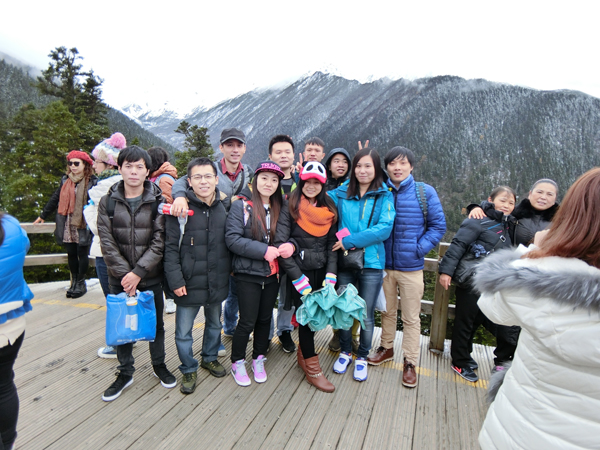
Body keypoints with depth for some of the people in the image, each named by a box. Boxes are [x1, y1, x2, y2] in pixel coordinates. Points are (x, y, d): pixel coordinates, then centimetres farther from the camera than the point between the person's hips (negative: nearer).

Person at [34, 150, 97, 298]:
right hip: (67, 224, 5)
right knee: (71, 253, 10)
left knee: (82, 253, 4)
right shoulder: (66, 181, 11)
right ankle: (74, 282, 21)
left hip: (83, 225, -5)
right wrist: (43, 216, 27)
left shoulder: (91, 182, -6)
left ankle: (81, 283, 15)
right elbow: (55, 199, 21)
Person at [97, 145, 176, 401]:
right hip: (119, 278, 2)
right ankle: (125, 373, 34)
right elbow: (107, 243, -5)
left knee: (156, 323, 13)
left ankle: (159, 365, 36)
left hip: (151, 277, -1)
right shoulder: (108, 202, 0)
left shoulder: (158, 202, -6)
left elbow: (160, 241, -11)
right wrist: (125, 274, -12)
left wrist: (138, 272, -17)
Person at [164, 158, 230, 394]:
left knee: (214, 324, 23)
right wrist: (175, 280, -14)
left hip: (217, 282, 4)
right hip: (189, 283, -4)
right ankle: (189, 370, 34)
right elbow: (170, 247, -11)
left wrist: (230, 268, 7)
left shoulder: (226, 206, 0)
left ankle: (210, 358, 48)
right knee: (183, 332, 9)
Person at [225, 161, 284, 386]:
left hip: (272, 274, 5)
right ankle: (237, 362, 28)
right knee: (247, 321, 4)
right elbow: (232, 239, -17)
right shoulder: (241, 206, -9)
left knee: (265, 318, 16)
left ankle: (258, 359, 36)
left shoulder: (280, 207, 6)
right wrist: (263, 250, -22)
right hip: (248, 274, -4)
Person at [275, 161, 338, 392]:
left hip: (321, 271, 4)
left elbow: (332, 245, 7)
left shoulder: (329, 210, 6)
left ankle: (303, 354, 37)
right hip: (299, 271, -4)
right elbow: (281, 245, -14)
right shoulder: (290, 208, -8)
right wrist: (300, 281, -16)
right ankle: (312, 369, 20)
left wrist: (330, 277, -4)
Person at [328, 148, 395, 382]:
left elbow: (384, 229, -13)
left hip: (371, 263, -1)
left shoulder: (385, 196, -2)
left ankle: (362, 358, 33)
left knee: (367, 315, 10)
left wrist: (351, 240, -17)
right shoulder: (341, 193, 4)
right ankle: (345, 352, 37)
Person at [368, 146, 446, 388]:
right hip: (384, 265, 2)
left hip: (411, 267, -2)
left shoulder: (425, 192, -5)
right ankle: (386, 348, 39)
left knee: (411, 317, 9)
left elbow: (438, 226, -1)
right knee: (387, 311, 19)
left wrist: (418, 249, -11)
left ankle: (410, 362, 25)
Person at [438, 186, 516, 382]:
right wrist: (446, 270, -24)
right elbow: (458, 245, -18)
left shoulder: (506, 226, 14)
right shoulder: (478, 221, -12)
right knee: (465, 323, 5)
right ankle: (460, 363, 21)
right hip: (471, 283, -8)